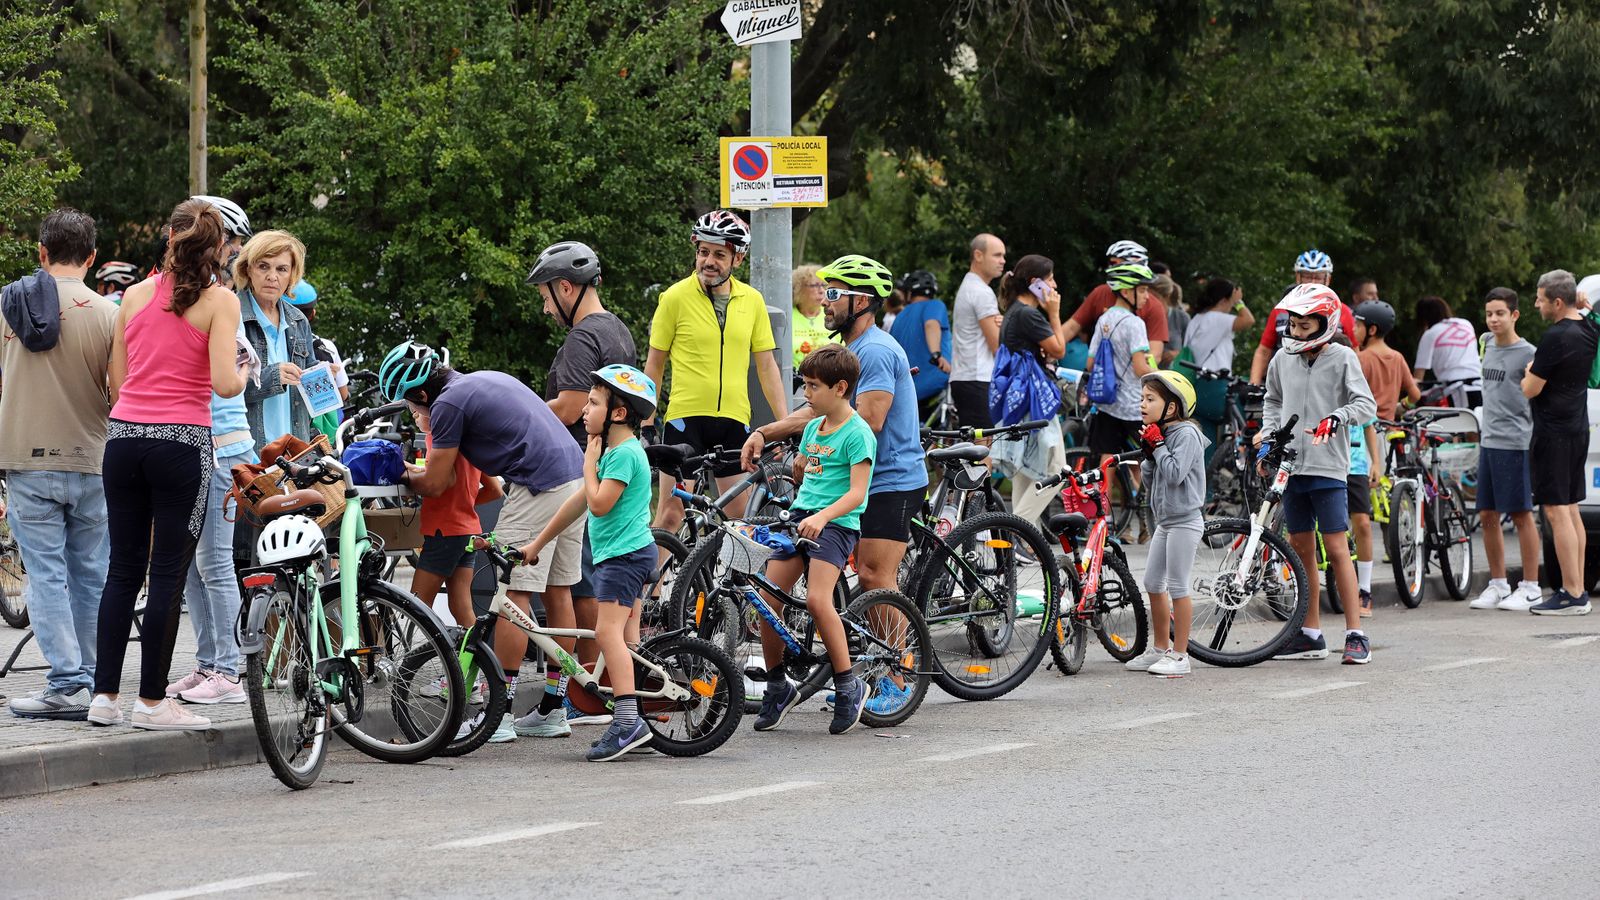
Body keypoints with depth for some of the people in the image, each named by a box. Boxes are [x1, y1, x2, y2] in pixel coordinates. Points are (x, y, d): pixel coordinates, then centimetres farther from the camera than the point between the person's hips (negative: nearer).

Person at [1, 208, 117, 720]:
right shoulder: (106, 314, -8)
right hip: (90, 462, 0)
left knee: (46, 573, 0)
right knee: (89, 577, 9)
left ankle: (67, 683, -8)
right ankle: (89, 682, 14)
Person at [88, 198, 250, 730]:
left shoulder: (135, 295, 9)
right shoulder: (219, 301, -5)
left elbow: (116, 382, 12)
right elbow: (224, 385, -13)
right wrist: (244, 372, 8)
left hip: (124, 438, 4)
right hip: (181, 442, -4)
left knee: (123, 570, 11)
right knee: (168, 574, 1)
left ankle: (104, 695, 11)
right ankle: (152, 701, 4)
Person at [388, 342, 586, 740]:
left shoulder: (448, 404, -6)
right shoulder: (486, 379, 21)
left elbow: (436, 485, 0)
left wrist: (405, 477, 20)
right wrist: (428, 470, 34)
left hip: (539, 489, -9)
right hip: (576, 477, 9)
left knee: (516, 594, -5)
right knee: (558, 591, 12)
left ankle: (500, 714, -4)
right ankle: (553, 711, 17)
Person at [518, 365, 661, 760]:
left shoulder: (625, 453, -14)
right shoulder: (614, 451, 18)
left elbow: (599, 503, -22)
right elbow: (579, 502, 23)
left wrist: (589, 463, -7)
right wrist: (537, 544, 25)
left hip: (625, 553, -11)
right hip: (621, 553, 11)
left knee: (608, 631, -19)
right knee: (626, 639, 10)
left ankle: (627, 721, -27)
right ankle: (636, 722, 12)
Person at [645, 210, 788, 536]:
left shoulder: (752, 301, 6)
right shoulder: (675, 297, -3)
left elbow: (767, 365, 11)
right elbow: (654, 365, 3)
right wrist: (646, 422, -1)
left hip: (734, 420, 3)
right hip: (685, 418, -3)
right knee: (670, 514, -5)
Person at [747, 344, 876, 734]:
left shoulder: (857, 433, -8)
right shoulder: (813, 427, 17)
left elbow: (857, 493, -17)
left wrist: (822, 516, -31)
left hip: (836, 524, -8)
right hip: (800, 519, 8)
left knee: (817, 600, -25)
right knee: (767, 598, -4)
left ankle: (849, 686, -11)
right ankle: (777, 686, 12)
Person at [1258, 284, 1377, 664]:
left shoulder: (1342, 358, -6)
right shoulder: (1283, 359, 8)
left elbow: (1366, 404, -12)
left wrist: (1336, 418, -29)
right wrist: (1266, 433, 9)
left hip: (1328, 467, -5)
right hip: (1291, 463, 5)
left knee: (1336, 548, -7)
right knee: (1301, 547, 10)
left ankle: (1355, 635, -4)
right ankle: (1310, 634, 17)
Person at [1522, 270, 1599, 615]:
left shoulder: (1556, 337, -19)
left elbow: (1530, 389, -16)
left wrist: (1529, 373, 4)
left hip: (1554, 432, -10)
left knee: (1557, 512, -8)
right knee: (1570, 511, 14)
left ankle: (1572, 595, -10)